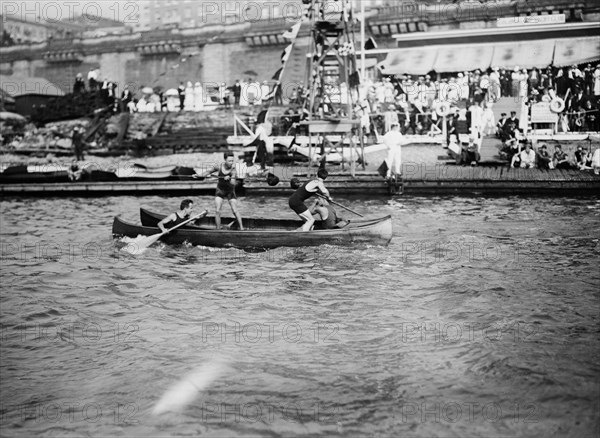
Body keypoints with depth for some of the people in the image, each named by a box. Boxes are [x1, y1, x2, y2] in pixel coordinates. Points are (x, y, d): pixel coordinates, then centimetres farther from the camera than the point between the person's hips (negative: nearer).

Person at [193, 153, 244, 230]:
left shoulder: (233, 169, -24)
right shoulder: (219, 166, -15)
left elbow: (233, 183, -34)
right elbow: (209, 171, 4)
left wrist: (229, 179, -54)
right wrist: (199, 175, 2)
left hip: (230, 191, -2)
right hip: (220, 190, 2)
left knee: (235, 211, -11)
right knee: (218, 211, -7)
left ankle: (241, 228, 1)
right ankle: (218, 229, 3)